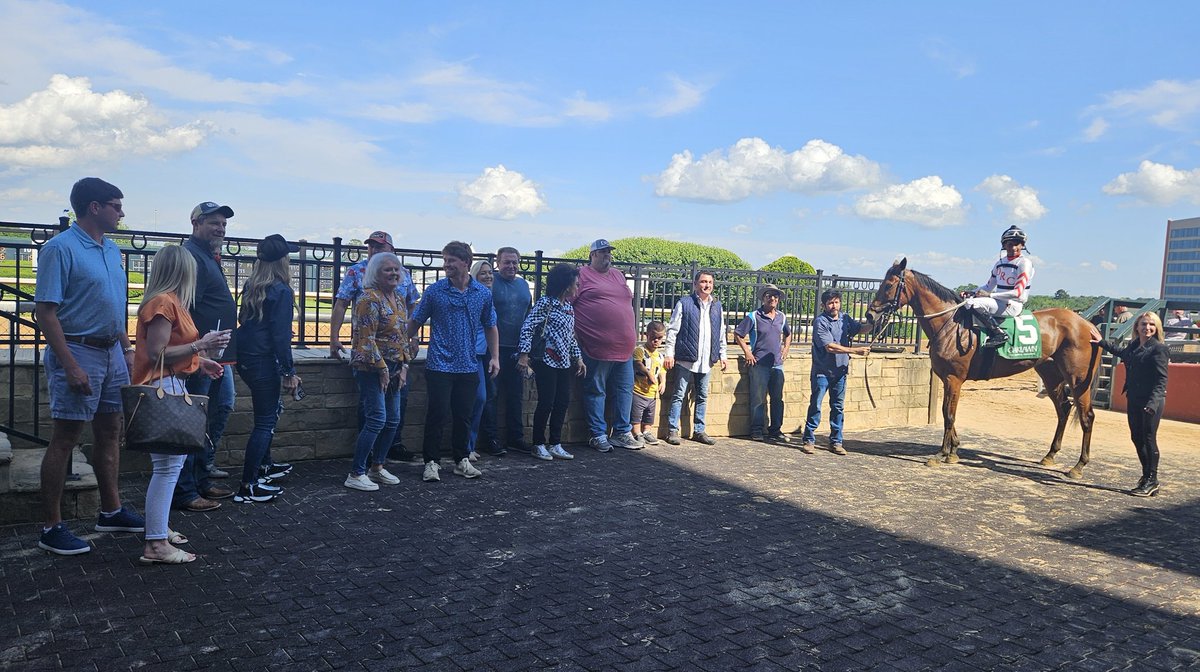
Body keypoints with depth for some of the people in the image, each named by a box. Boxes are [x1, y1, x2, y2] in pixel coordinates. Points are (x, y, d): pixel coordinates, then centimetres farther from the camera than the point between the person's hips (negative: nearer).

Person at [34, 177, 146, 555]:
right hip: (79, 352, -8)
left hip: (112, 353, 8)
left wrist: (127, 350, 15)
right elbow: (45, 311, -16)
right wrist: (70, 365, -21)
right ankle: (52, 528, 9)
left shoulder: (112, 250, 12)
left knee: (110, 432, 14)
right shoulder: (61, 248, -12)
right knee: (64, 439, -1)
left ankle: (111, 511, 26)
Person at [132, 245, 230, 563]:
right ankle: (156, 545, -5)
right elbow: (156, 354, -20)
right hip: (162, 389, -11)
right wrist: (201, 345, -18)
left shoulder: (168, 301, 15)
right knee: (167, 464, -9)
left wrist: (200, 362, 15)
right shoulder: (163, 302, -14)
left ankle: (159, 527, 28)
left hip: (172, 387, 11)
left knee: (174, 458, 17)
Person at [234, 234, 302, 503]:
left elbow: (243, 319, 17)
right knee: (265, 420, 0)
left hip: (244, 358, 8)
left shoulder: (250, 286, 8)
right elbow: (281, 335, -17)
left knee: (272, 409, 23)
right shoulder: (282, 291, -14)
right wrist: (289, 372, -12)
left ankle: (264, 466, 32)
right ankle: (248, 486, 3)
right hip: (263, 361, -8)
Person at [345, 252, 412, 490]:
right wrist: (382, 368, -16)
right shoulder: (370, 298, -13)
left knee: (393, 420, 11)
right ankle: (355, 475, -3)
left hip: (394, 367, 9)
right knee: (377, 419, -11)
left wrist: (404, 366, 9)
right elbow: (366, 338, -18)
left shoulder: (398, 299, 13)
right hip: (371, 367, -9)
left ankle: (377, 467, 24)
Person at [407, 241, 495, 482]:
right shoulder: (435, 290, -4)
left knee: (463, 416, 11)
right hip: (439, 366, -3)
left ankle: (461, 460, 25)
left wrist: (495, 357, 7)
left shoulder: (483, 293, 3)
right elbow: (416, 322, 4)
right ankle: (431, 462, 11)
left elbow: (490, 327, 13)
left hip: (468, 367, 3)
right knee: (437, 415, -1)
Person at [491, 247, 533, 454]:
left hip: (517, 349, 6)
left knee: (516, 395, 13)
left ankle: (515, 437, 23)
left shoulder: (523, 284, 13)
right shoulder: (491, 283, -7)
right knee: (491, 394, 0)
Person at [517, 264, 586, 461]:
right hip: (546, 360, -8)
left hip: (564, 362, 8)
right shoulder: (545, 303, -10)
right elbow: (528, 327, -14)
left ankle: (555, 444, 17)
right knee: (546, 402, -4)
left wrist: (578, 358, 20)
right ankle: (539, 445, 9)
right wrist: (524, 354, -21)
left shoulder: (569, 308, 14)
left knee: (563, 401, 8)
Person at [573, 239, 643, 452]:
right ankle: (598, 435, 11)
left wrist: (632, 336, 21)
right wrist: (575, 334, -10)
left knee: (624, 390, 10)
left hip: (624, 347, 7)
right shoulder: (582, 275, -2)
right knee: (596, 391, 2)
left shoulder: (618, 275, 19)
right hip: (596, 347, -7)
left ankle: (623, 433, 20)